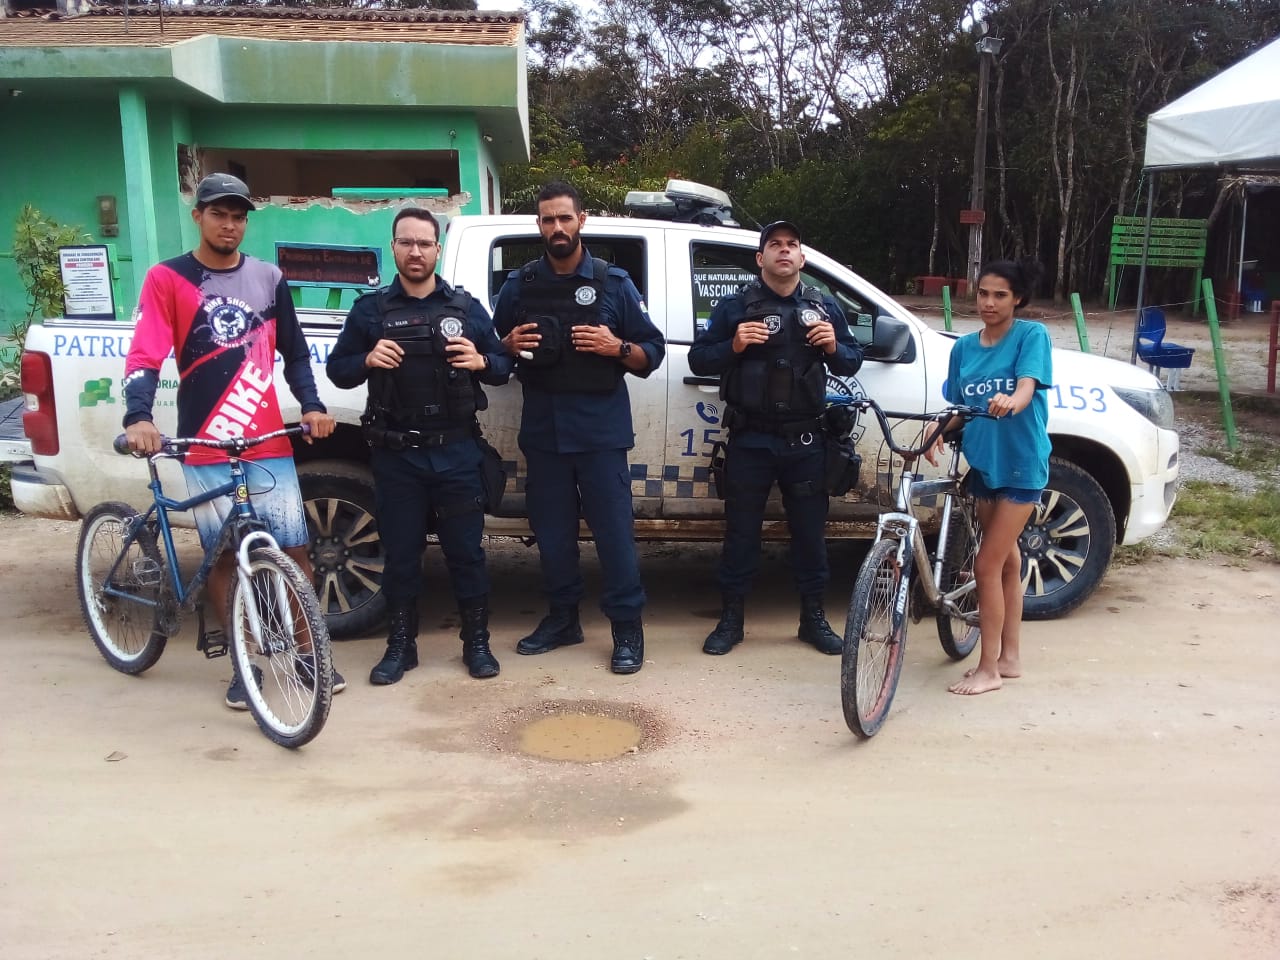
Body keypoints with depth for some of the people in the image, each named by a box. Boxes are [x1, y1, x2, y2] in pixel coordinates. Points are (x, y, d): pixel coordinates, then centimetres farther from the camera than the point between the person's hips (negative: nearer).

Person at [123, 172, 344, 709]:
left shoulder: (268, 278, 11)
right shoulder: (168, 279, 1)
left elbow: (294, 351, 16)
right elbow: (144, 356, -9)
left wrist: (311, 405, 0)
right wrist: (138, 417, -26)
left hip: (269, 444, 2)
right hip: (205, 449, -2)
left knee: (294, 549, 2)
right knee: (223, 556, 4)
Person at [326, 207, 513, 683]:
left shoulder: (466, 306, 7)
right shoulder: (370, 309, 6)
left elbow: (504, 366, 8)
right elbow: (336, 369, 7)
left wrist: (481, 361, -15)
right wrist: (367, 360, -13)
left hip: (456, 452, 0)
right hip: (395, 454, 0)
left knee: (466, 549, 5)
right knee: (401, 552, 8)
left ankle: (476, 641, 18)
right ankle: (400, 644, 21)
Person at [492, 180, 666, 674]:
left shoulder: (613, 282, 3)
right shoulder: (519, 284, 9)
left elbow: (652, 352, 5)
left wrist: (618, 347, -15)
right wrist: (508, 345, -5)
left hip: (600, 429, -3)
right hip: (542, 429, 3)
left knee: (613, 530, -2)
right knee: (551, 529, 9)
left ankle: (627, 627, 8)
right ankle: (562, 617, 25)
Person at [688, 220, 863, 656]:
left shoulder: (825, 307, 10)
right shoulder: (735, 306, 1)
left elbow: (852, 363, 13)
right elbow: (698, 359, 0)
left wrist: (835, 347, -9)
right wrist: (733, 346, -19)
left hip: (805, 440, 2)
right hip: (749, 440, -2)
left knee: (810, 531, 9)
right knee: (741, 532, 5)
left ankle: (814, 618, 23)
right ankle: (731, 620, 17)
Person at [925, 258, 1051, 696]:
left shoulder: (1032, 335, -7)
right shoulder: (964, 346, 7)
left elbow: (1027, 387, -23)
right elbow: (956, 404, 9)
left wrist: (1011, 402, -46)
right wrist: (937, 432, -12)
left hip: (1021, 464, -6)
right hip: (983, 462, 6)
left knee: (987, 565, -7)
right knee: (1006, 560, 16)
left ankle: (988, 668, 5)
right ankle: (1010, 655, 28)